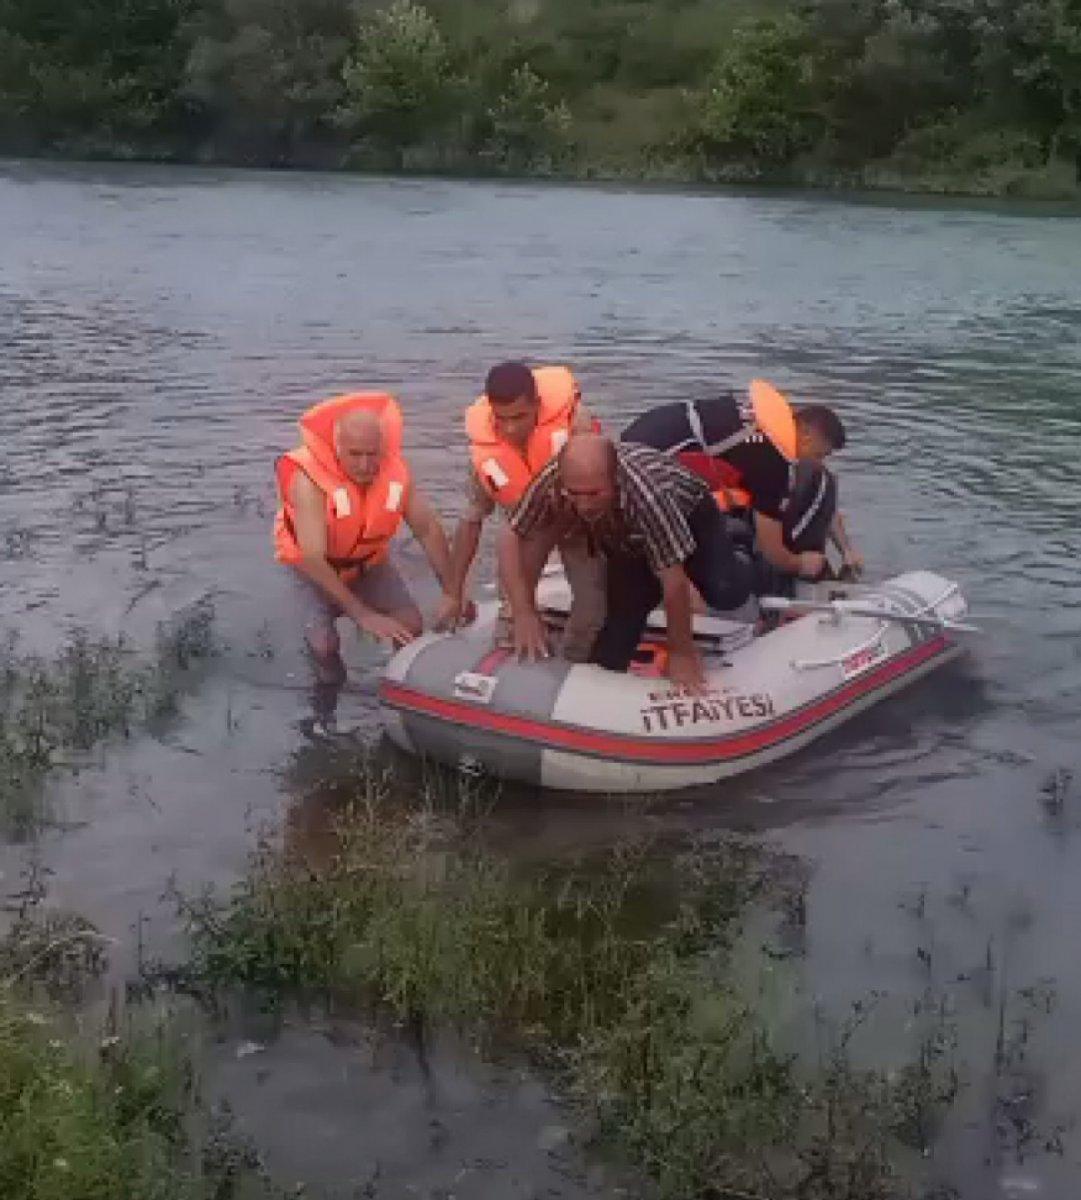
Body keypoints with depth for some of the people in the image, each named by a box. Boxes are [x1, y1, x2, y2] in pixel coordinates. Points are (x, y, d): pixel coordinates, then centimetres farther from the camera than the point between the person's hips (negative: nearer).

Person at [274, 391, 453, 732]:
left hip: (369, 563, 4)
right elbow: (313, 559, -38)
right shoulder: (309, 479, -36)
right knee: (324, 644, -24)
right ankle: (327, 692, 8)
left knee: (411, 626, -12)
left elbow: (429, 529, -13)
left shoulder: (396, 469, -24)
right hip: (315, 568, -4)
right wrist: (363, 615, -38)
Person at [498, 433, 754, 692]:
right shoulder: (550, 482, -35)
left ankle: (738, 564, 12)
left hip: (689, 509, -3)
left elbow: (674, 582, -37)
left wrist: (682, 652, -27)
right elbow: (511, 539, -21)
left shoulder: (649, 495, -46)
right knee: (624, 613, -9)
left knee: (725, 593, -23)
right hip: (625, 540, 3)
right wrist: (524, 613, -29)